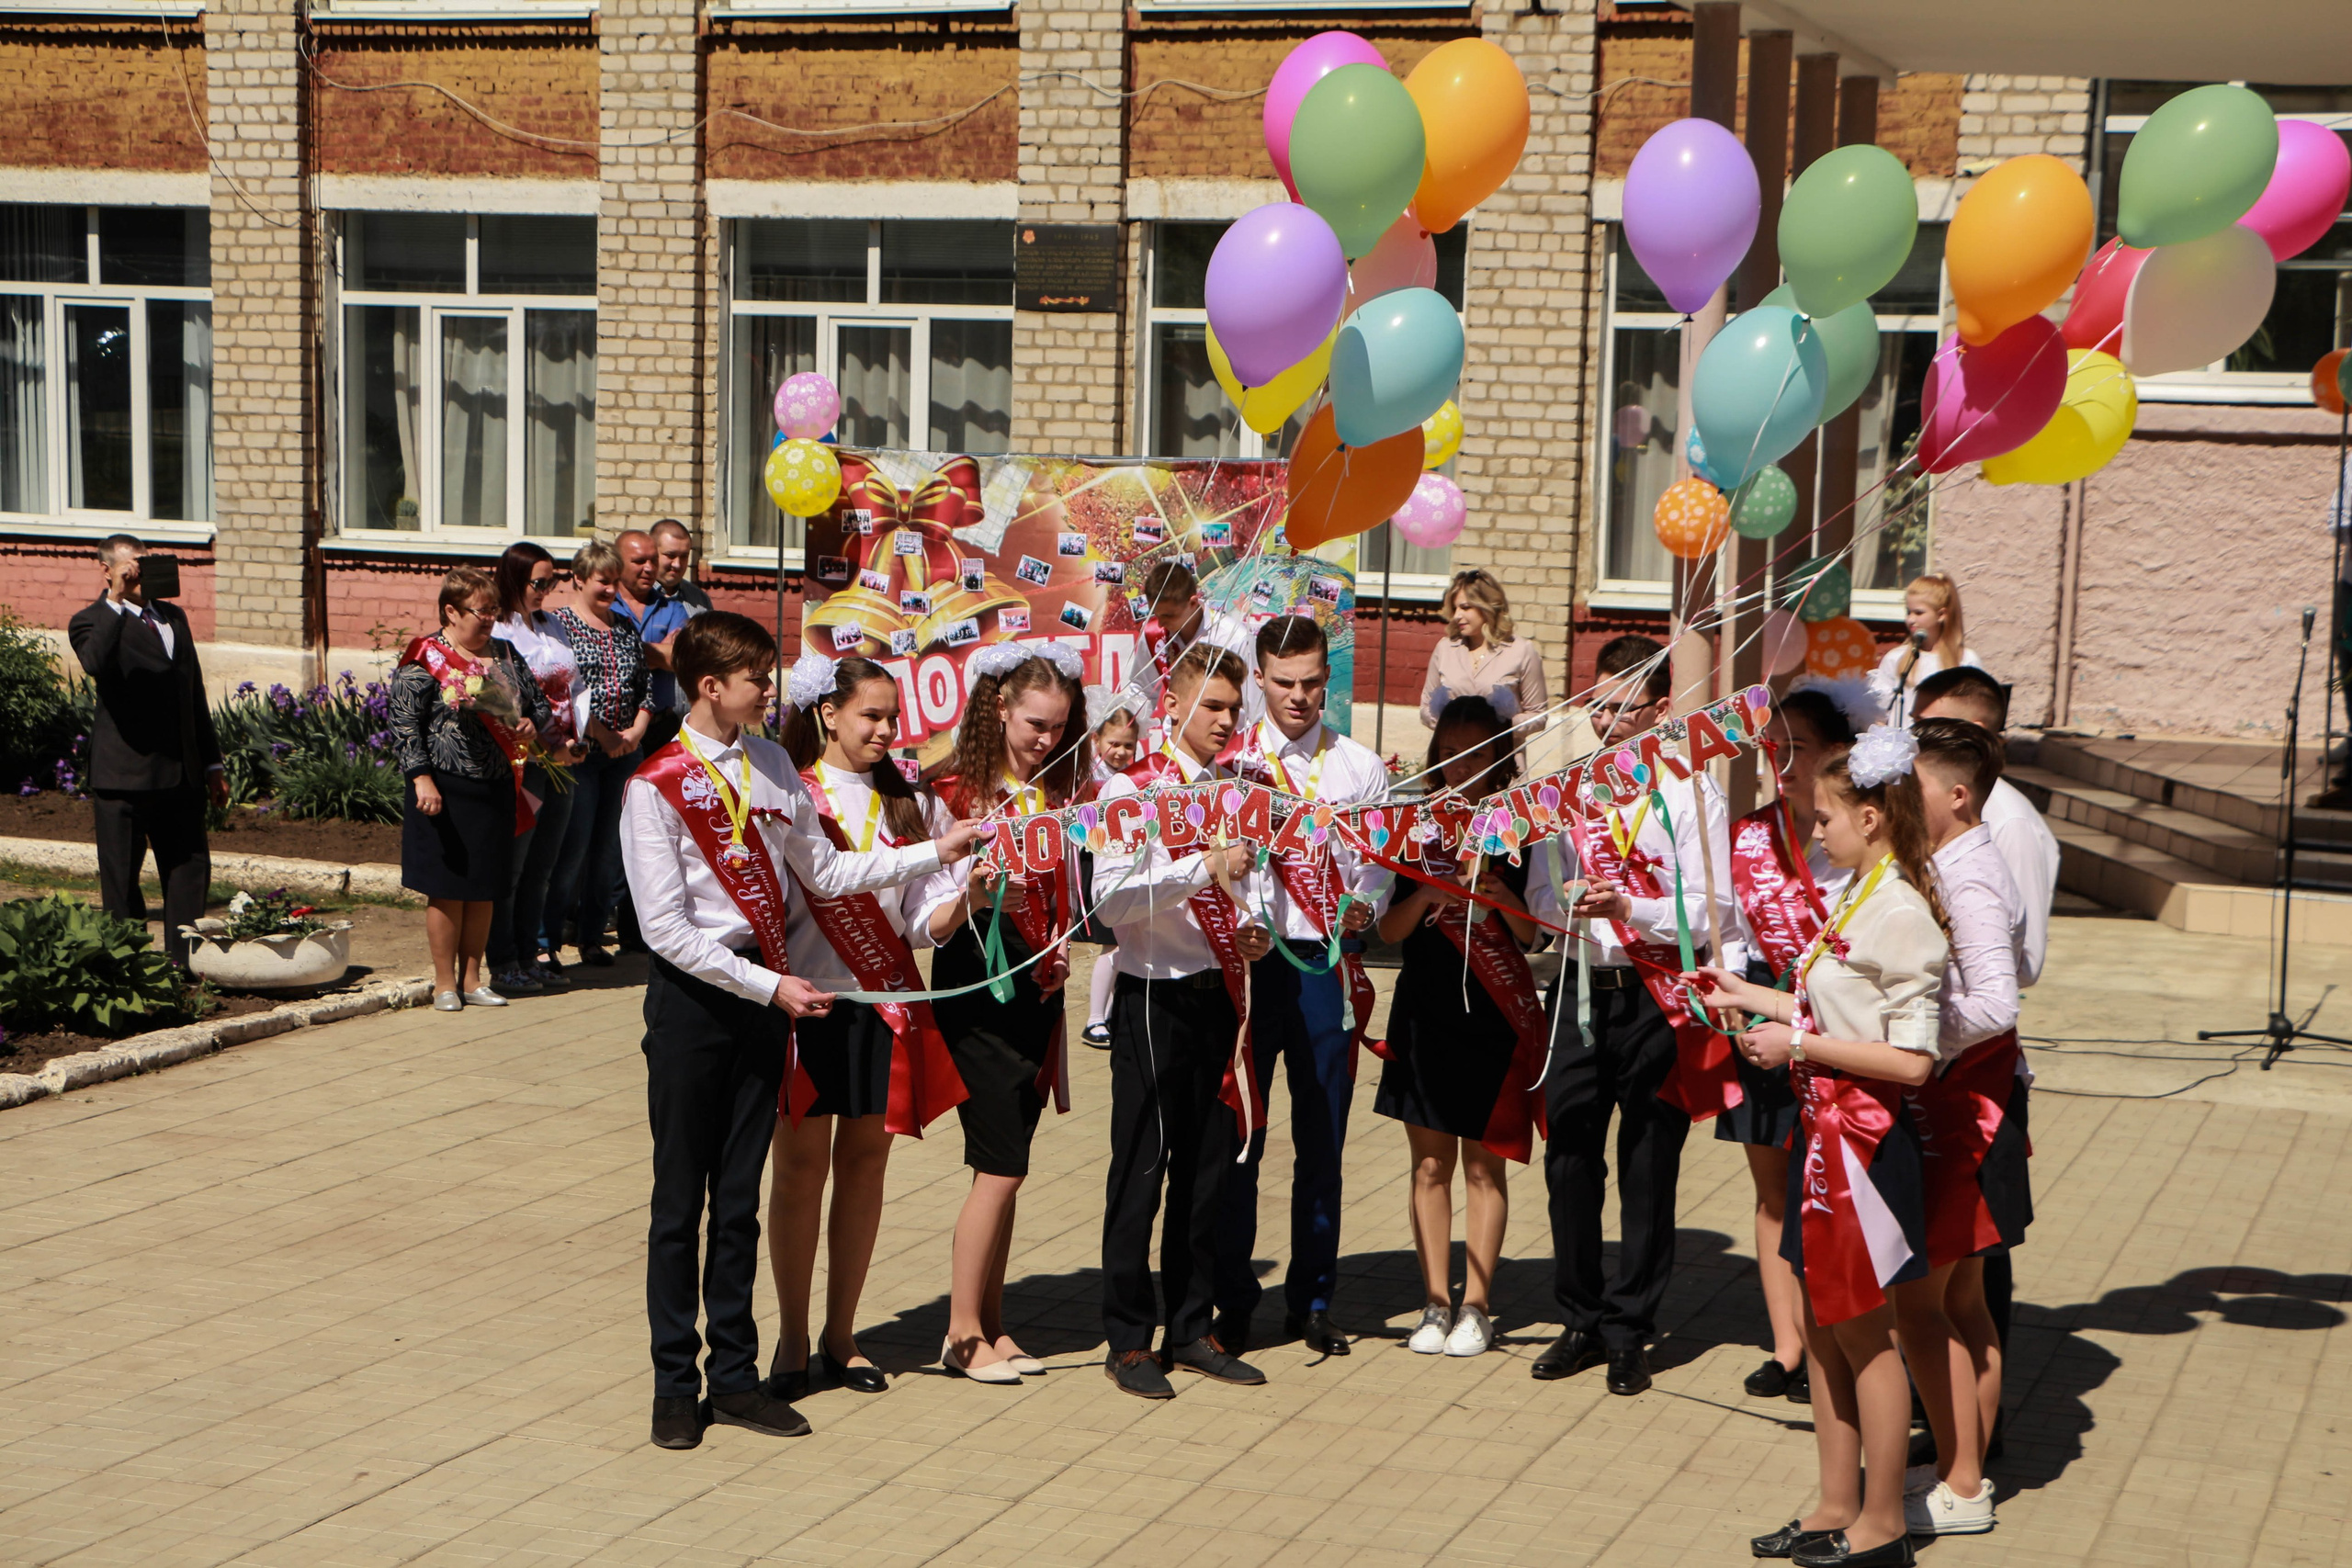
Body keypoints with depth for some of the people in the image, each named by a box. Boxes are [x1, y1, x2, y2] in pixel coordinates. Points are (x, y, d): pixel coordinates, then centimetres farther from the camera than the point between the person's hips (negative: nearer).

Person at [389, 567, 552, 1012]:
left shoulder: (505, 654, 12)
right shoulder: (424, 659, -6)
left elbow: (537, 702, 20)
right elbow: (405, 724, -11)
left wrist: (532, 724, -3)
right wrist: (422, 779, -19)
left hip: (497, 790, 6)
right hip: (447, 791, -6)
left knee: (484, 890, 9)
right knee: (447, 889, 0)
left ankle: (471, 979, 19)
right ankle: (445, 983, 9)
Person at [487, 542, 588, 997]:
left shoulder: (553, 625, 15)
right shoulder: (497, 631, -10)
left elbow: (573, 686, 17)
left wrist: (576, 740, 3)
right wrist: (545, 747, -19)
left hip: (559, 763, 8)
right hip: (521, 761, -8)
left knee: (540, 868, 12)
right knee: (509, 869, -1)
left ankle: (529, 956, 20)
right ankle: (502, 965, 6)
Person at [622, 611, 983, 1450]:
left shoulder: (772, 765, 6)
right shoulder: (656, 787, -11)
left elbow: (822, 871, 13)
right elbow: (666, 929, -14)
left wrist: (933, 851, 6)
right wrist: (771, 988, -17)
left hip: (765, 990, 5)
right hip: (694, 996, -5)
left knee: (740, 1195, 11)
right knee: (680, 1198, 4)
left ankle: (734, 1374, 20)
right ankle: (675, 1384, 14)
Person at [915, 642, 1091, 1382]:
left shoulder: (1060, 792, 9)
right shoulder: (956, 794, -10)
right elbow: (933, 924, -14)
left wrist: (1061, 949, 1)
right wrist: (973, 895, -32)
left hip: (1038, 989, 6)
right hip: (979, 988, -6)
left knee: (1005, 1165, 9)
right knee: (1000, 1164, -8)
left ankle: (991, 1323, 15)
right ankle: (962, 1332, 2)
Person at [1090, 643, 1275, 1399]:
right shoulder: (1130, 789, -5)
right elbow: (1111, 897, -19)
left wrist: (1256, 933, 3)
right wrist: (1203, 867, -28)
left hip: (1221, 994, 6)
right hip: (1156, 996, -6)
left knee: (1208, 1167, 10)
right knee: (1141, 1171, -1)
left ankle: (1191, 1330, 20)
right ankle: (1128, 1340, 8)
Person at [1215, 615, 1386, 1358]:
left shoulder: (1361, 767, 10)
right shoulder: (1230, 760, 6)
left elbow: (1379, 862, 8)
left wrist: (1362, 910, -12)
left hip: (1327, 961, 1)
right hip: (1247, 956, -1)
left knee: (1321, 1136, 5)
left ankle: (1312, 1299, 17)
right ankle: (1230, 1299, 11)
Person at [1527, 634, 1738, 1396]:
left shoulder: (1690, 792, -3)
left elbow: (1711, 911, -10)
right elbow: (1542, 893, 9)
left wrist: (1629, 908, -24)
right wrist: (1573, 904, -13)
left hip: (1658, 996, -4)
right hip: (1580, 988, 4)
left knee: (1648, 1168, 3)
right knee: (1568, 1159, 4)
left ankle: (1628, 1331, 15)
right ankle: (1581, 1322, 18)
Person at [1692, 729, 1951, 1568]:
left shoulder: (1899, 914, -19)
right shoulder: (1859, 901, 10)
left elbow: (1911, 1060, -23)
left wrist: (1800, 1043, -20)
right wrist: (1751, 998, 17)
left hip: (1864, 1140, -9)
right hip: (1828, 1130, 10)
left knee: (1864, 1336, 2)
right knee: (1826, 1330, 16)